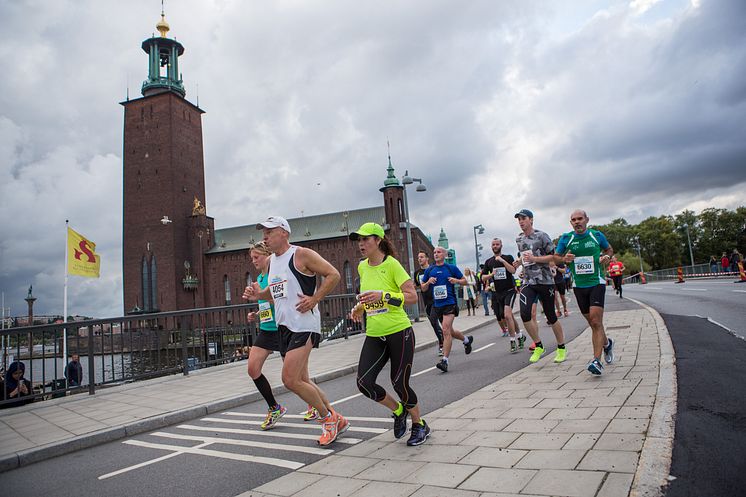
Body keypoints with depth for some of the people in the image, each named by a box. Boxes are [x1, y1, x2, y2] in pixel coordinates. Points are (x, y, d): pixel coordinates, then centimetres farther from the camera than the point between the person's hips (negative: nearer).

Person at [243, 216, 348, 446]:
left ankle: (328, 417, 9)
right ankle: (337, 421, 27)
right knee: (301, 381, 12)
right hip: (284, 325, 9)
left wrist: (314, 300, -16)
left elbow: (333, 275, -11)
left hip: (304, 325, -9)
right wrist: (259, 294, 7)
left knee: (290, 380, -13)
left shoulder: (302, 254, -10)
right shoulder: (271, 261, 15)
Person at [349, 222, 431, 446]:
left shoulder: (391, 264, -12)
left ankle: (419, 425, 28)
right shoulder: (362, 267, 8)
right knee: (364, 382, -7)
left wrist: (383, 297, -28)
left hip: (399, 333, -6)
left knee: (399, 384, -1)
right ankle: (398, 410, 22)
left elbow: (412, 296, -17)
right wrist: (360, 307, 6)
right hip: (374, 336, 6)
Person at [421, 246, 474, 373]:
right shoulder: (429, 270, 9)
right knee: (449, 331, 17)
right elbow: (423, 288, 14)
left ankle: (445, 360, -14)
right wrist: (428, 282, -7)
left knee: (446, 330, -17)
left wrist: (456, 281, -12)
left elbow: (464, 280, 9)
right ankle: (467, 340, 45)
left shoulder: (451, 268, 1)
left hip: (450, 302, -5)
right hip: (437, 304, 5)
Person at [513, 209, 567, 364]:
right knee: (525, 314, -14)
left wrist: (534, 259, -19)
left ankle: (561, 348, 25)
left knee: (551, 316, 5)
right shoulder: (519, 239, 11)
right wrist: (519, 262, 11)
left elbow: (554, 256, -9)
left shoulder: (541, 236, -7)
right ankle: (538, 346, 6)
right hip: (528, 282, 4)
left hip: (545, 281, -4)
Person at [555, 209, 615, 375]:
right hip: (579, 286, 3)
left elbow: (609, 249, 18)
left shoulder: (597, 235, 1)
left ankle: (597, 361, -17)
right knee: (593, 323, 11)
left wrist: (606, 257, -4)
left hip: (597, 283, -2)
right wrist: (564, 259, -12)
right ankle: (607, 344, 40)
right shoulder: (566, 238, 2)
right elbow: (555, 257, 10)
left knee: (596, 322, -15)